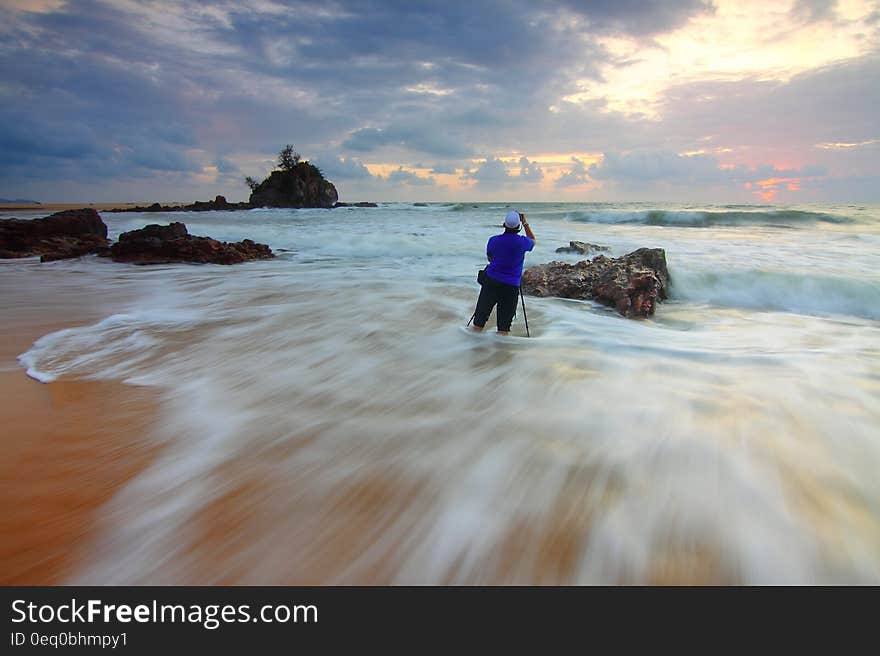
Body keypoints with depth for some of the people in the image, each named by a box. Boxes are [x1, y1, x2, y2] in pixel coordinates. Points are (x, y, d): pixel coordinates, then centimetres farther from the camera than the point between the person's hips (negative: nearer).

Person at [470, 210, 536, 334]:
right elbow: (533, 241, 18)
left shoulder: (494, 240, -3)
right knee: (504, 326, 4)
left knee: (480, 319, 8)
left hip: (491, 282, 1)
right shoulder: (522, 242, -7)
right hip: (511, 286, -1)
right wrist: (525, 223, 20)